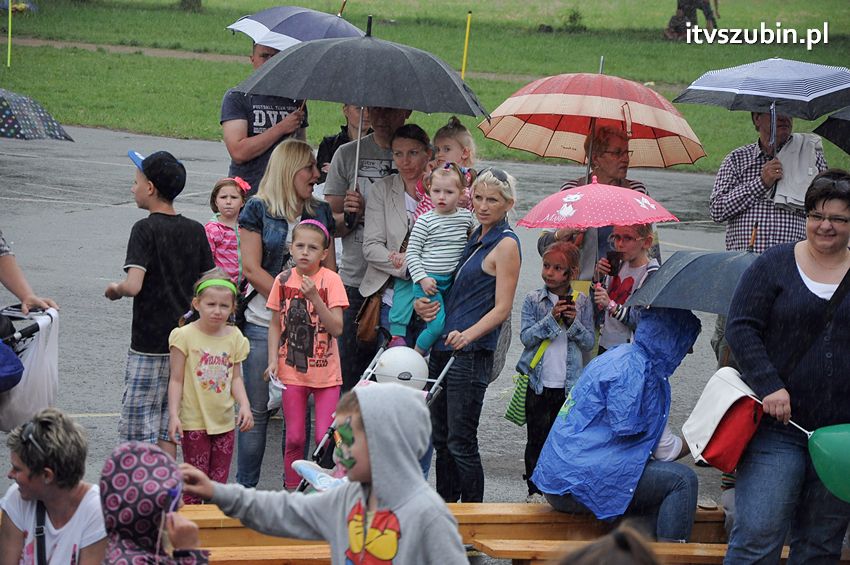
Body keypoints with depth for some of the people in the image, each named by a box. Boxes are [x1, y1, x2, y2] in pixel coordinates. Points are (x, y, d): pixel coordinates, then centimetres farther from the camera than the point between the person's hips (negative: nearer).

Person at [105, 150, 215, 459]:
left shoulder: (146, 229, -13)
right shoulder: (196, 231, 5)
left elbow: (133, 285, -24)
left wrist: (115, 289, -3)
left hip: (149, 344, -6)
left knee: (139, 432, 0)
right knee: (167, 431, 12)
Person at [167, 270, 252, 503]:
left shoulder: (234, 337, 4)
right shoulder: (185, 335, -8)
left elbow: (235, 378, 10)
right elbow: (176, 380, -6)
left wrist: (244, 406, -5)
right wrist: (174, 415, -13)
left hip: (224, 421, 4)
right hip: (194, 422, -4)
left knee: (219, 482, 8)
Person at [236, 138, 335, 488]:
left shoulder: (319, 212, 13)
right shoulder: (258, 210, -1)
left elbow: (329, 268, 13)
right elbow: (252, 268, -8)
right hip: (262, 323, -4)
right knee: (257, 409, 0)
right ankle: (246, 489, 7)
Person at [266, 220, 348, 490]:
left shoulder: (330, 280, -8)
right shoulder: (283, 280, 0)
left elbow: (337, 328, -15)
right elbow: (276, 324, 7)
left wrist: (314, 297, -26)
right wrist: (273, 360, -5)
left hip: (326, 372, -2)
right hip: (292, 370, 2)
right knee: (295, 438, 6)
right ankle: (291, 491, 17)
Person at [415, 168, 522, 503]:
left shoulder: (506, 245, -8)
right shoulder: (475, 237, 16)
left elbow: (502, 308, -14)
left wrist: (467, 335, -28)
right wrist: (420, 303, 5)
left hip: (471, 353, -8)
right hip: (442, 348, 8)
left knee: (460, 441, -6)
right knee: (441, 437, 13)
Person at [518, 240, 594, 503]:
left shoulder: (581, 302, 4)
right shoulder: (533, 300, 2)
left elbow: (590, 341, 4)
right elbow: (526, 337, -6)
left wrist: (574, 323, -13)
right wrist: (551, 318, -17)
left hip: (570, 383, 1)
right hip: (539, 383, -1)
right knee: (538, 436, 2)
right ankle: (535, 489, 10)